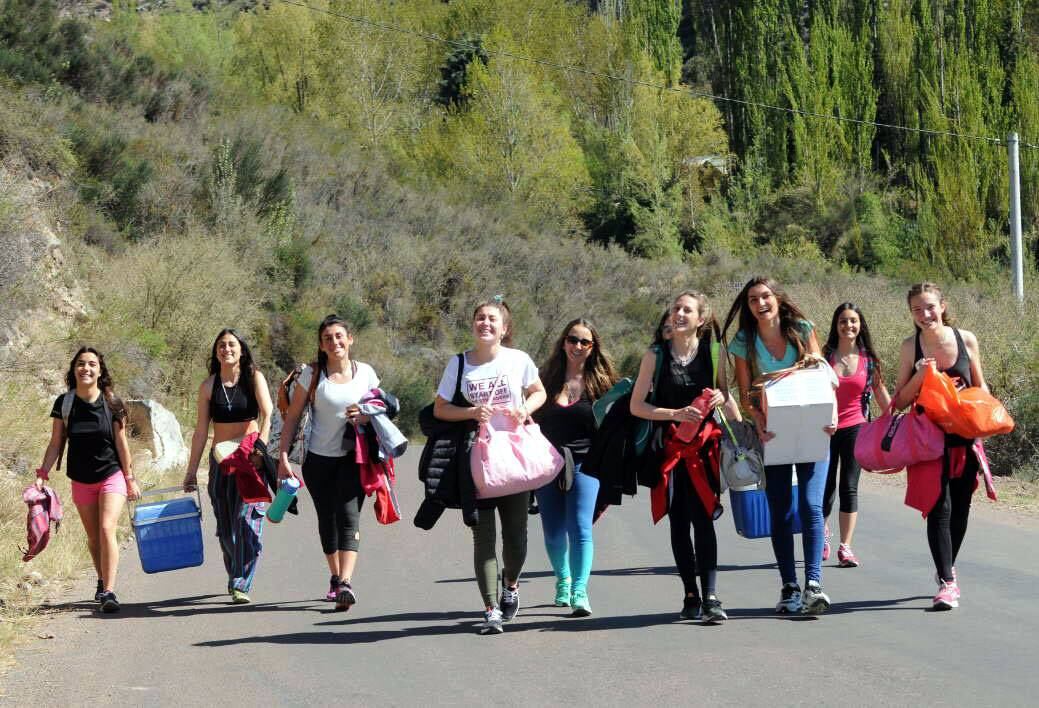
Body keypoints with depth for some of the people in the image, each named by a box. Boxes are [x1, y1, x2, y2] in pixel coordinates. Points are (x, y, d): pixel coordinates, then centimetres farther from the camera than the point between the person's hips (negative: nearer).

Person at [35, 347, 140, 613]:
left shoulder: (111, 403, -7)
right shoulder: (64, 403, -3)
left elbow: (121, 443, -2)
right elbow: (56, 443, 2)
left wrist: (130, 479, 0)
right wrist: (42, 474, -7)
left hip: (111, 476, -3)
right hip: (81, 480, 3)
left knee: (107, 528, -18)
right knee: (93, 537, 11)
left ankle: (108, 591, -20)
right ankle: (103, 581, 31)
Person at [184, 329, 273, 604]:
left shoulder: (254, 378, -2)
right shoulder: (209, 386, 5)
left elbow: (267, 415, -12)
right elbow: (201, 430, 6)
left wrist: (260, 447, -27)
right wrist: (192, 470, 5)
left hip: (251, 458, -3)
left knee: (247, 520, -13)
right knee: (225, 526, 7)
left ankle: (241, 585, -14)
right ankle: (236, 577, 25)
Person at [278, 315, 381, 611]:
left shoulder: (365, 373, 1)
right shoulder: (312, 374, -2)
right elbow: (292, 417, 2)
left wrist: (366, 416, -13)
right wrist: (283, 457, -5)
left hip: (352, 457, -1)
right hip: (319, 458, 1)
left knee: (348, 515, -16)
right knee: (327, 518, 11)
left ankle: (346, 584, -25)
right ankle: (336, 578, 29)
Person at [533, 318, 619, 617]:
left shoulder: (600, 381, 2)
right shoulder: (548, 378, 6)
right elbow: (533, 419, 10)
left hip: (584, 463, -2)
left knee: (580, 527, -16)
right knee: (554, 533, 10)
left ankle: (579, 592, -17)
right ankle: (563, 580, 34)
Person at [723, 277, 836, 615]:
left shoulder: (803, 330, 1)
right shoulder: (744, 343, 1)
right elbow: (745, 394, 2)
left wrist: (831, 411, -16)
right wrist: (758, 421, -18)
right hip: (772, 434, 1)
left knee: (811, 505, -14)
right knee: (780, 513, 2)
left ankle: (813, 584, -20)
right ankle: (789, 588, 8)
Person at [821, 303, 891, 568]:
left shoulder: (869, 360, 3)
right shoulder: (824, 356, -2)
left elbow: (882, 396, 10)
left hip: (855, 428, 0)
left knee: (849, 488, -6)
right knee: (826, 488, 6)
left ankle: (845, 547, -2)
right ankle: (823, 531, 36)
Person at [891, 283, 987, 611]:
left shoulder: (966, 339, 0)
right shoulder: (910, 347, -3)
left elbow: (980, 386, 11)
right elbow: (900, 401, 0)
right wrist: (919, 376, -17)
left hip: (965, 437, 2)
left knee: (960, 509, 10)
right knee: (939, 509, -12)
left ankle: (947, 568, 31)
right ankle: (947, 582, -10)